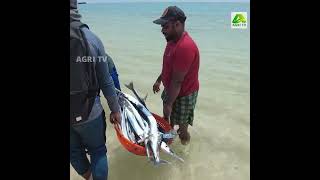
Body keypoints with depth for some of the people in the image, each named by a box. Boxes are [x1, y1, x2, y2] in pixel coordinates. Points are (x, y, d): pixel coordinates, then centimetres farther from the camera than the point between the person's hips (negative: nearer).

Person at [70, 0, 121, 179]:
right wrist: (115, 109, 5)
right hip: (89, 112, -1)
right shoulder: (92, 39, -12)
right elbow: (106, 82, -8)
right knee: (98, 151, 19)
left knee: (74, 151, 25)